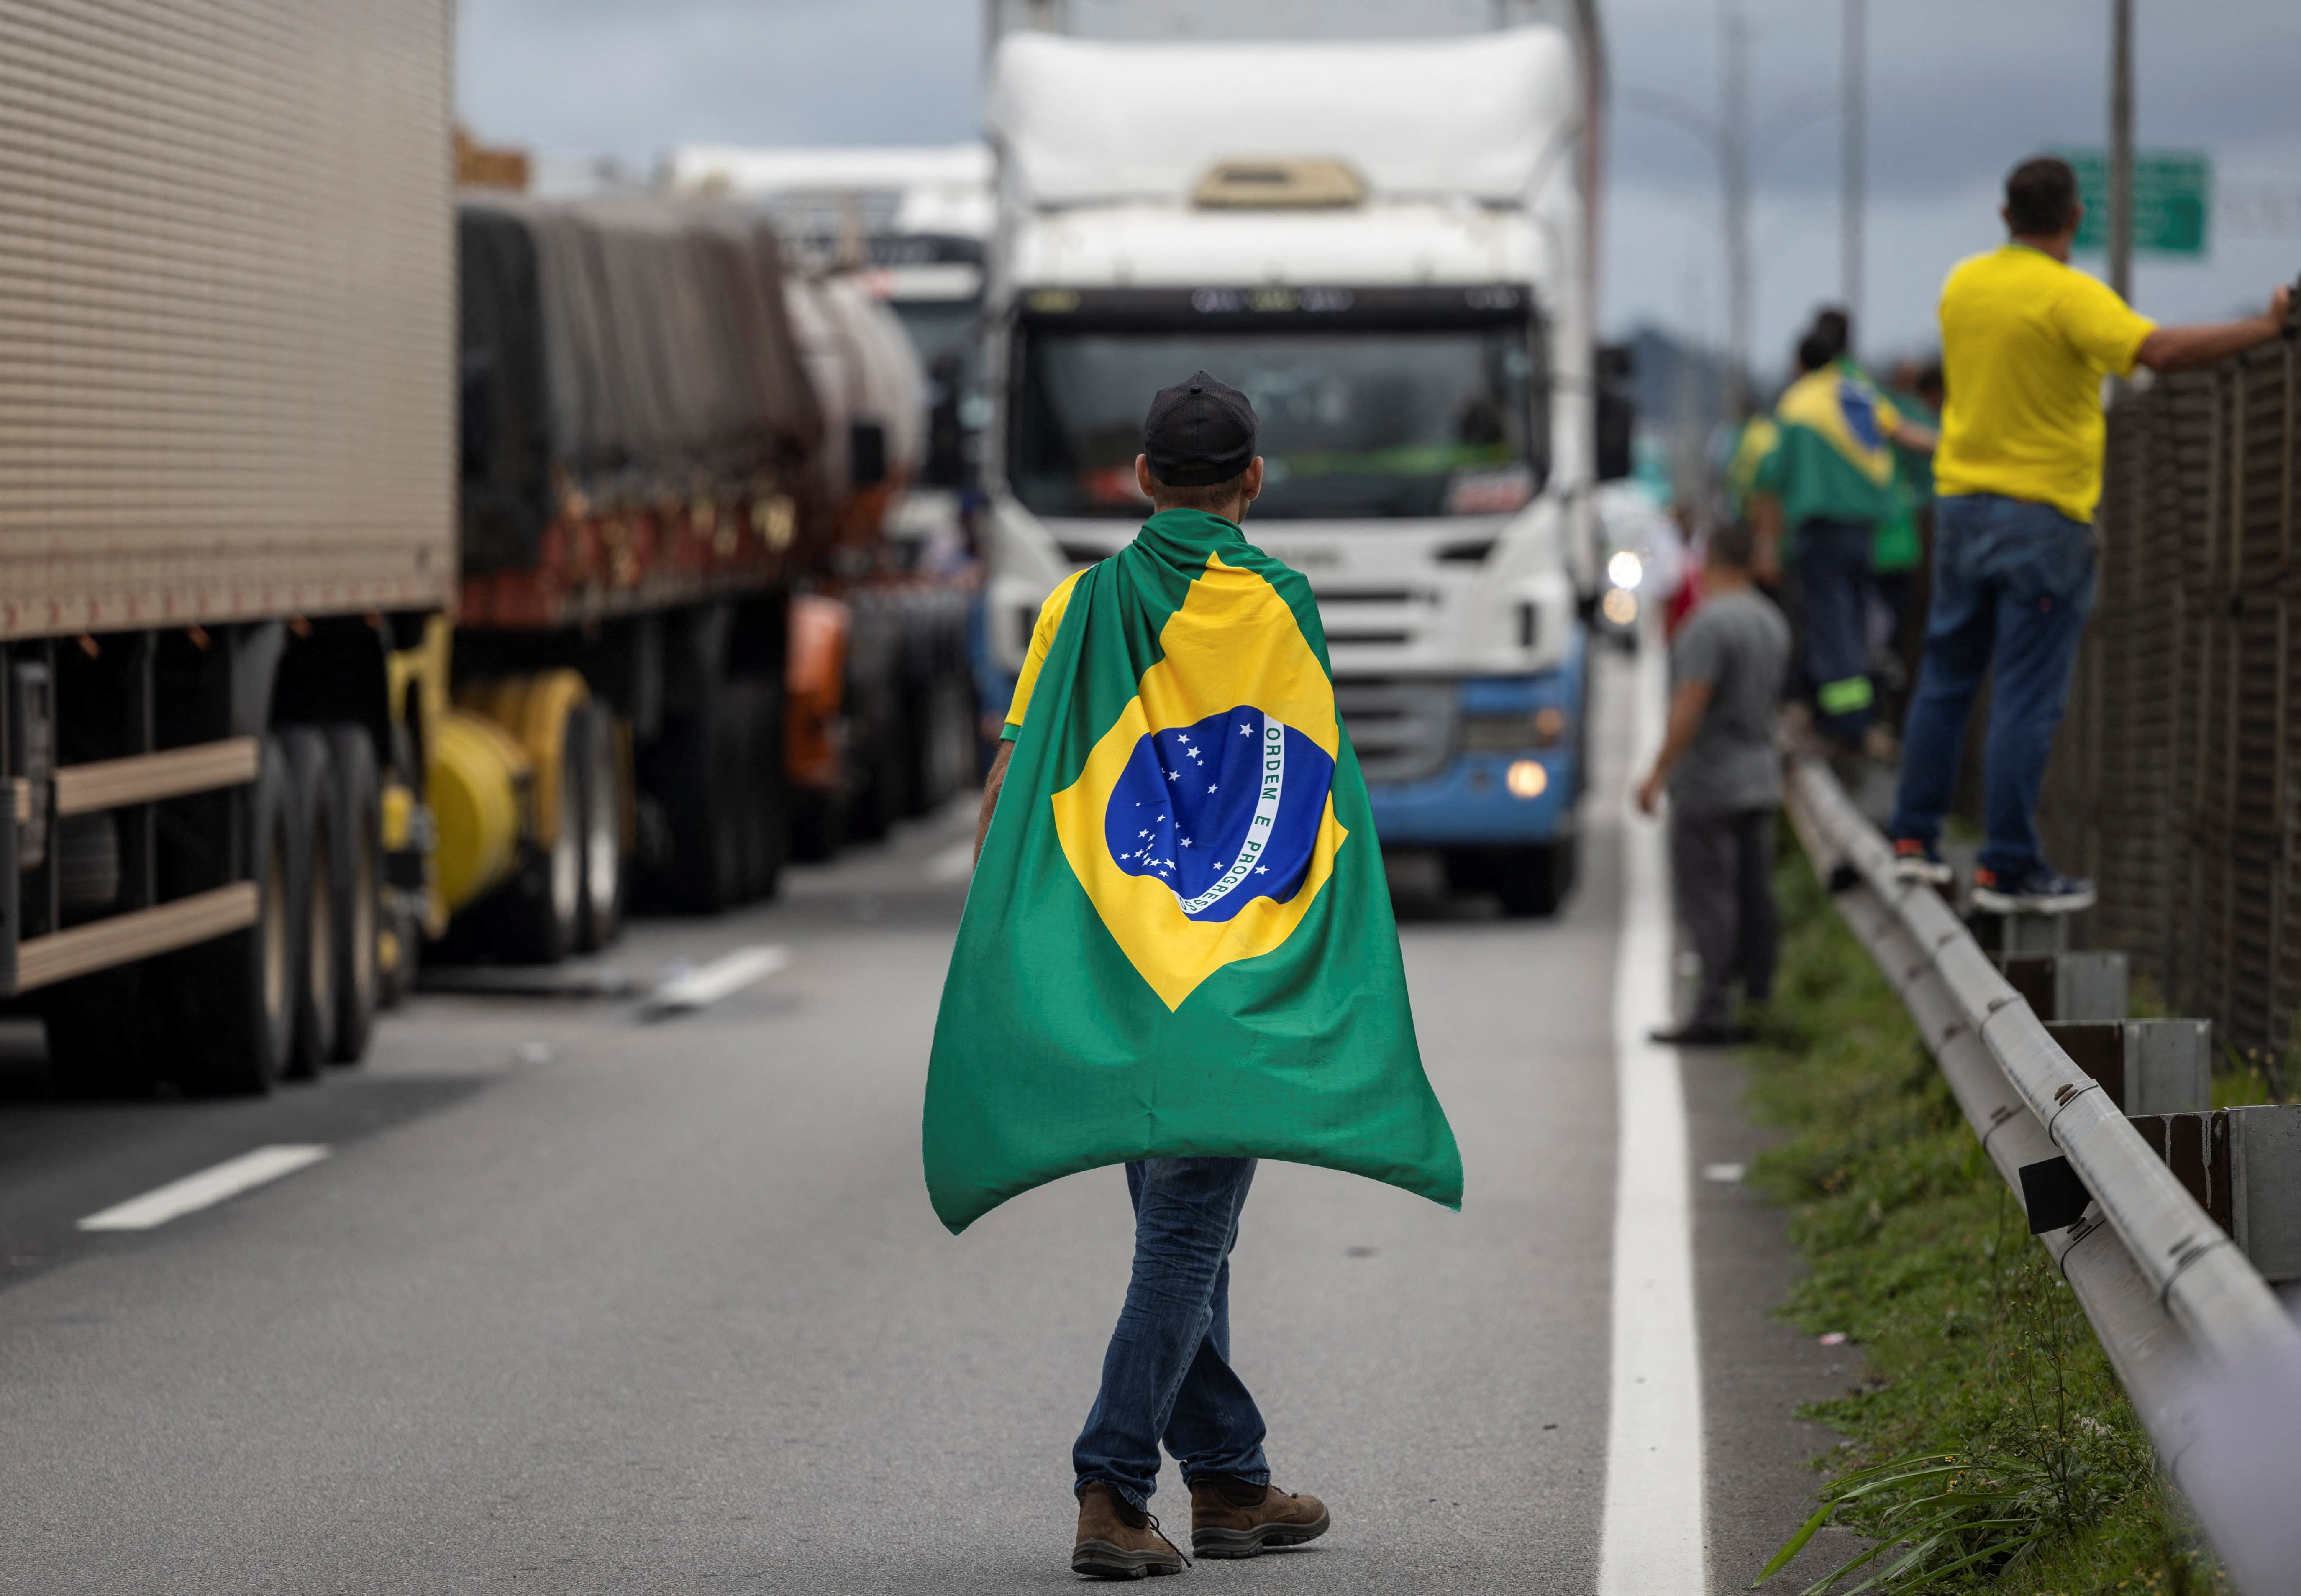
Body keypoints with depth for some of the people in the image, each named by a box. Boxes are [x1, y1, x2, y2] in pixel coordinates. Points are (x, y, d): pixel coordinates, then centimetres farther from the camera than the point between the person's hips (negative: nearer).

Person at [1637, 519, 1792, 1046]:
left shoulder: (1711, 623, -18)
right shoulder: (1772, 622, 10)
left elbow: (1690, 709, -22)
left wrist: (1657, 775, -18)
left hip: (1709, 783, -8)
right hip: (1760, 779, 8)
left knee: (1708, 900, -7)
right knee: (1754, 899, 9)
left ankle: (1713, 1012, -10)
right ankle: (1758, 1004, 10)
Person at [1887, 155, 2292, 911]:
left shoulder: (1963, 283, 5)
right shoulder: (2070, 296, -16)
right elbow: (2159, 351, -30)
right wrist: (2264, 327, -23)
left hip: (1960, 504, 6)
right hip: (2043, 520, -6)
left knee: (1944, 678, 16)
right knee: (2027, 700, -3)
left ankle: (1914, 839, 20)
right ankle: (2008, 870, -2)